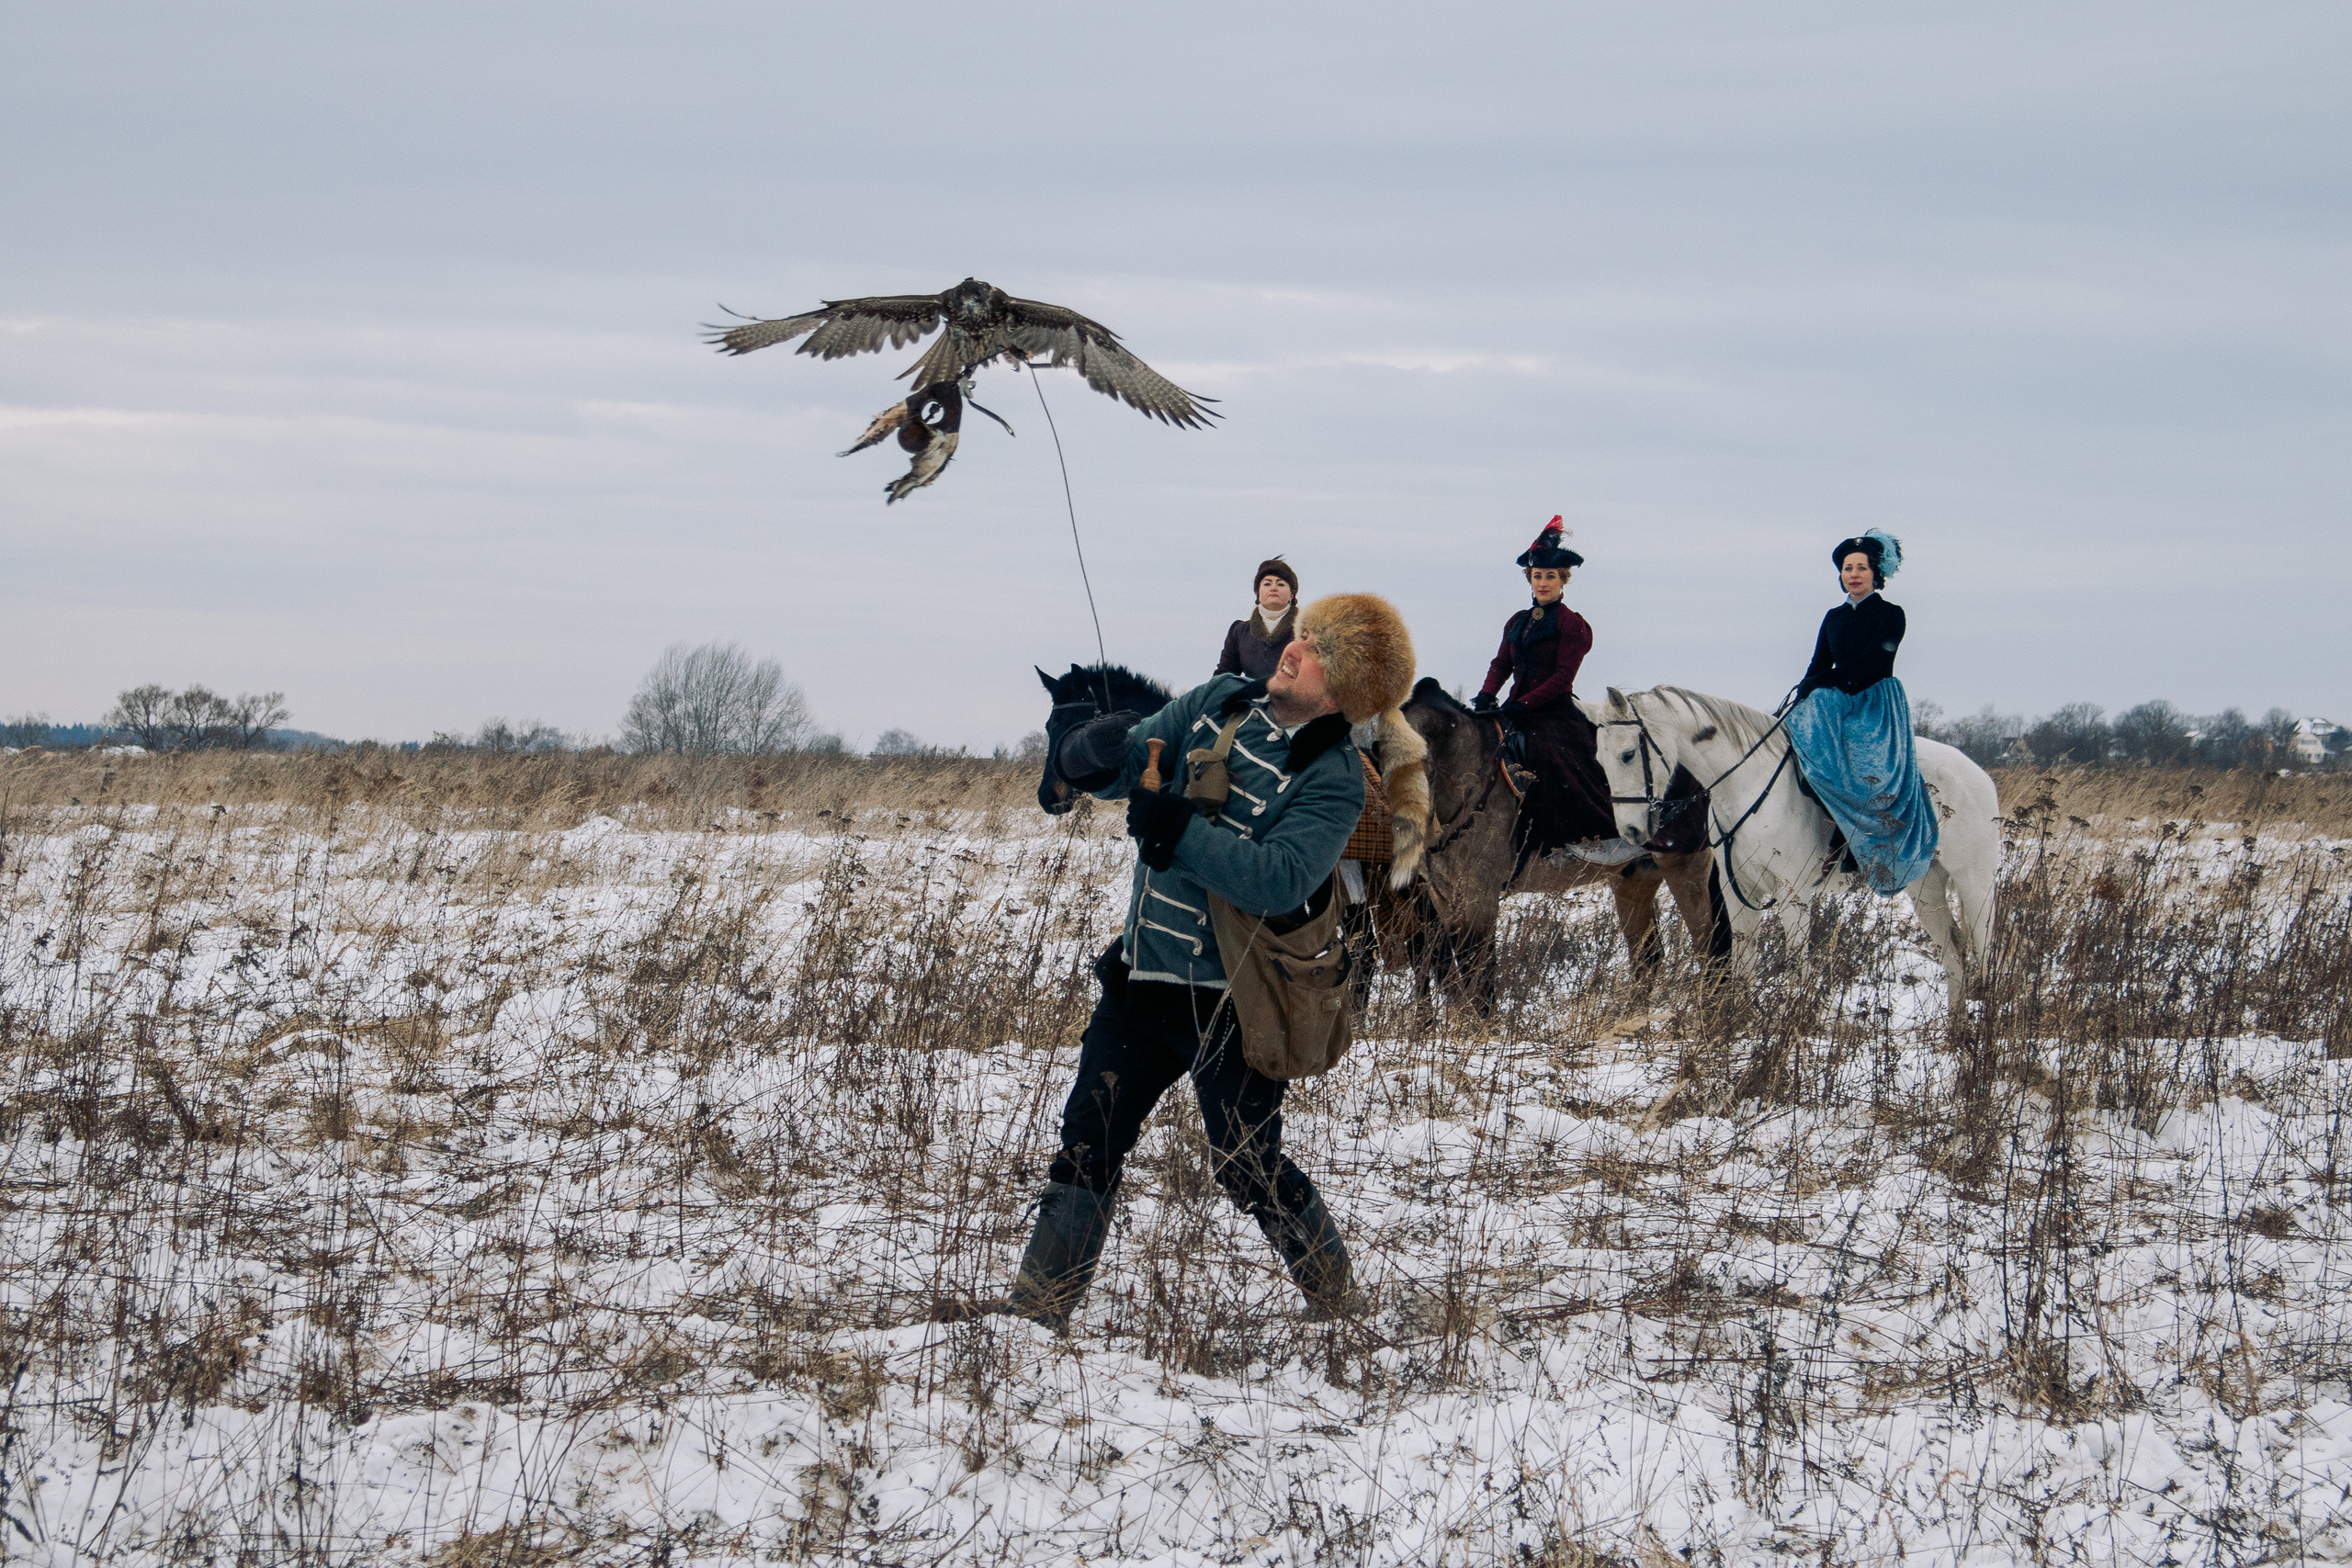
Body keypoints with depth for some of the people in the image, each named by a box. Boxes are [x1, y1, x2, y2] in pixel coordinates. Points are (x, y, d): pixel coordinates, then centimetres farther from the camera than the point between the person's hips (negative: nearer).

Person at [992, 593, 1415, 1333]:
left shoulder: (1332, 779, -15)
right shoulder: (1224, 702, 5)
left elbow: (1278, 882, -28)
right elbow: (1125, 761, 7)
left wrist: (1175, 828, -33)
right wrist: (1100, 752, -17)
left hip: (1228, 997, -6)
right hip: (1141, 974, 6)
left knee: (1249, 1166, 1)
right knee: (1088, 1141, 5)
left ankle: (1338, 1301, 21)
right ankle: (1040, 1301, 10)